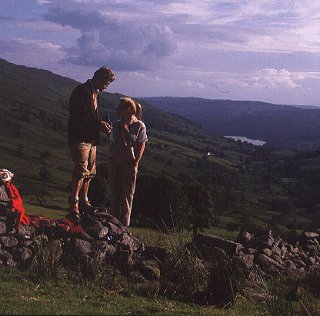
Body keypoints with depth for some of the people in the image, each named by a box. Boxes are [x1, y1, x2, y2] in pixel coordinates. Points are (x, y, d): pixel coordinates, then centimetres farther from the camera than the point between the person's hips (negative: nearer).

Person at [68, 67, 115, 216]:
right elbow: (81, 117, -20)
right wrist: (99, 125, -18)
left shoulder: (95, 93, 18)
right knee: (81, 170, -14)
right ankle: (74, 203, -11)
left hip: (91, 138, 10)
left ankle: (84, 202, 21)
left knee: (89, 172, 12)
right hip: (80, 138, -10)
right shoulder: (82, 91, -13)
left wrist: (101, 122, 6)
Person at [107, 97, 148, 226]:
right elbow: (113, 143, 12)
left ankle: (124, 223, 8)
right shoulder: (117, 125, 7)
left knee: (127, 194, 2)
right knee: (114, 192, 8)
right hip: (114, 162, 4)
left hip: (129, 163, -4)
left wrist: (135, 162, -10)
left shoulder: (139, 126, -5)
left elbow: (141, 146, -4)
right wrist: (110, 157, -2)